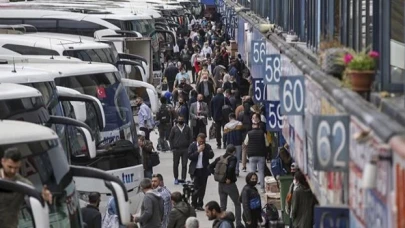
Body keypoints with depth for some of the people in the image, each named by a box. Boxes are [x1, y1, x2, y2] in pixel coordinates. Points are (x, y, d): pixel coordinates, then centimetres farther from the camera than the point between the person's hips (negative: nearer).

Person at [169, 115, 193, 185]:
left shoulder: (187, 128, 3)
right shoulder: (174, 128, 2)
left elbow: (191, 138, 6)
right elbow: (170, 138, 5)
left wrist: (189, 147, -2)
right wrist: (172, 147, -1)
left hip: (185, 150, 0)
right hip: (176, 150, 0)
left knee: (184, 165, 1)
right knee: (175, 164, 4)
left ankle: (183, 179, 6)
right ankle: (176, 178, 15)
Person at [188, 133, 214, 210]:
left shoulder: (207, 146, 4)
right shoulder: (192, 146, -1)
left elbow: (211, 156, -6)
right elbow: (190, 156, -11)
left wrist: (205, 150, -18)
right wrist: (198, 151, -17)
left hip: (204, 170, 2)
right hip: (195, 170, -2)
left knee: (202, 188, 4)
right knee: (196, 187, -6)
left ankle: (199, 204, 12)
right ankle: (194, 203, 5)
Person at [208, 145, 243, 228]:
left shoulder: (220, 158, 5)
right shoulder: (233, 158, -12)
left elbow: (211, 166, 1)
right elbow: (231, 167, -29)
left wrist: (216, 175, 3)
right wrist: (229, 178, -17)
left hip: (221, 184, 5)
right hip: (230, 184, -5)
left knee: (222, 206, 14)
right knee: (237, 204, 10)